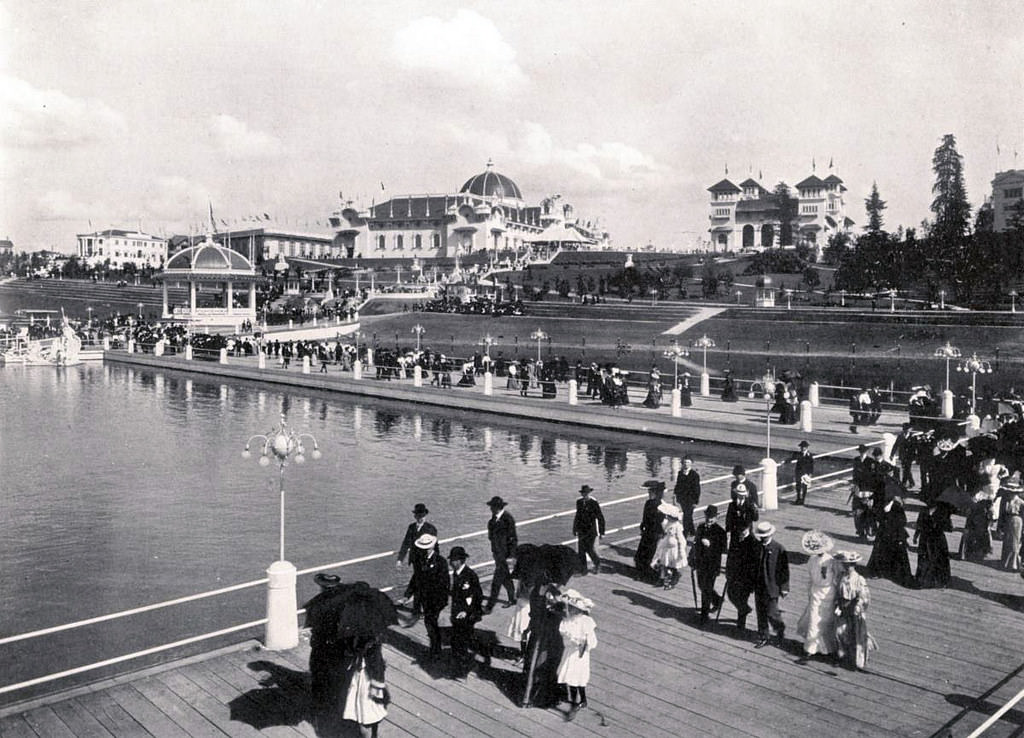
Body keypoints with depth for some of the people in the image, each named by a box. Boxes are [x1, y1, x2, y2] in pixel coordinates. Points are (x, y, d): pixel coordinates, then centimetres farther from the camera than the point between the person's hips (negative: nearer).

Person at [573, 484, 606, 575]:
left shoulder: (594, 503, -14)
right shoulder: (579, 502, 3)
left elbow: (600, 518, -9)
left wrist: (602, 532, -8)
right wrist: (574, 529, 16)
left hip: (591, 531, -5)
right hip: (581, 531, 5)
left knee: (591, 550, -2)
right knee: (581, 550, 4)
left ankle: (597, 565, 26)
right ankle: (583, 569, 15)